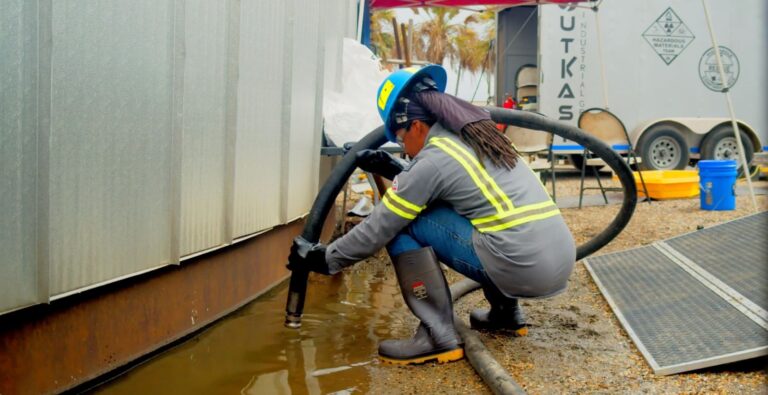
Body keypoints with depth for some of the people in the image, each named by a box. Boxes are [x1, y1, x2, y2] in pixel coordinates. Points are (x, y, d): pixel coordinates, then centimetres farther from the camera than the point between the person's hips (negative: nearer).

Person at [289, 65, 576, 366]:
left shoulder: (433, 159, -6)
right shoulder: (478, 135, 17)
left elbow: (378, 229, 1)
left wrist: (327, 259, 14)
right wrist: (395, 171, 29)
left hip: (523, 269, -9)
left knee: (404, 224, 0)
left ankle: (439, 337, -1)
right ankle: (507, 313, 28)